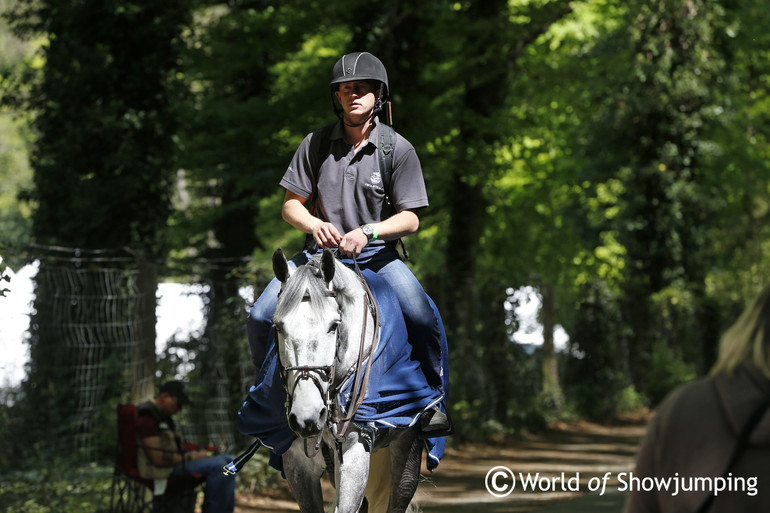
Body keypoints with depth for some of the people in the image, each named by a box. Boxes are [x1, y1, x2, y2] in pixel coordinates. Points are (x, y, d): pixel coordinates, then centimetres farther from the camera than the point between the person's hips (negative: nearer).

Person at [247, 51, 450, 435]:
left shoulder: (399, 150, -2)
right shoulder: (316, 144, 3)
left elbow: (410, 218, -5)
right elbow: (290, 205, 6)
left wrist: (367, 232, -24)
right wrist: (314, 224, -17)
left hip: (376, 254, -2)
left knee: (422, 316, -27)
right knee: (260, 318, -15)